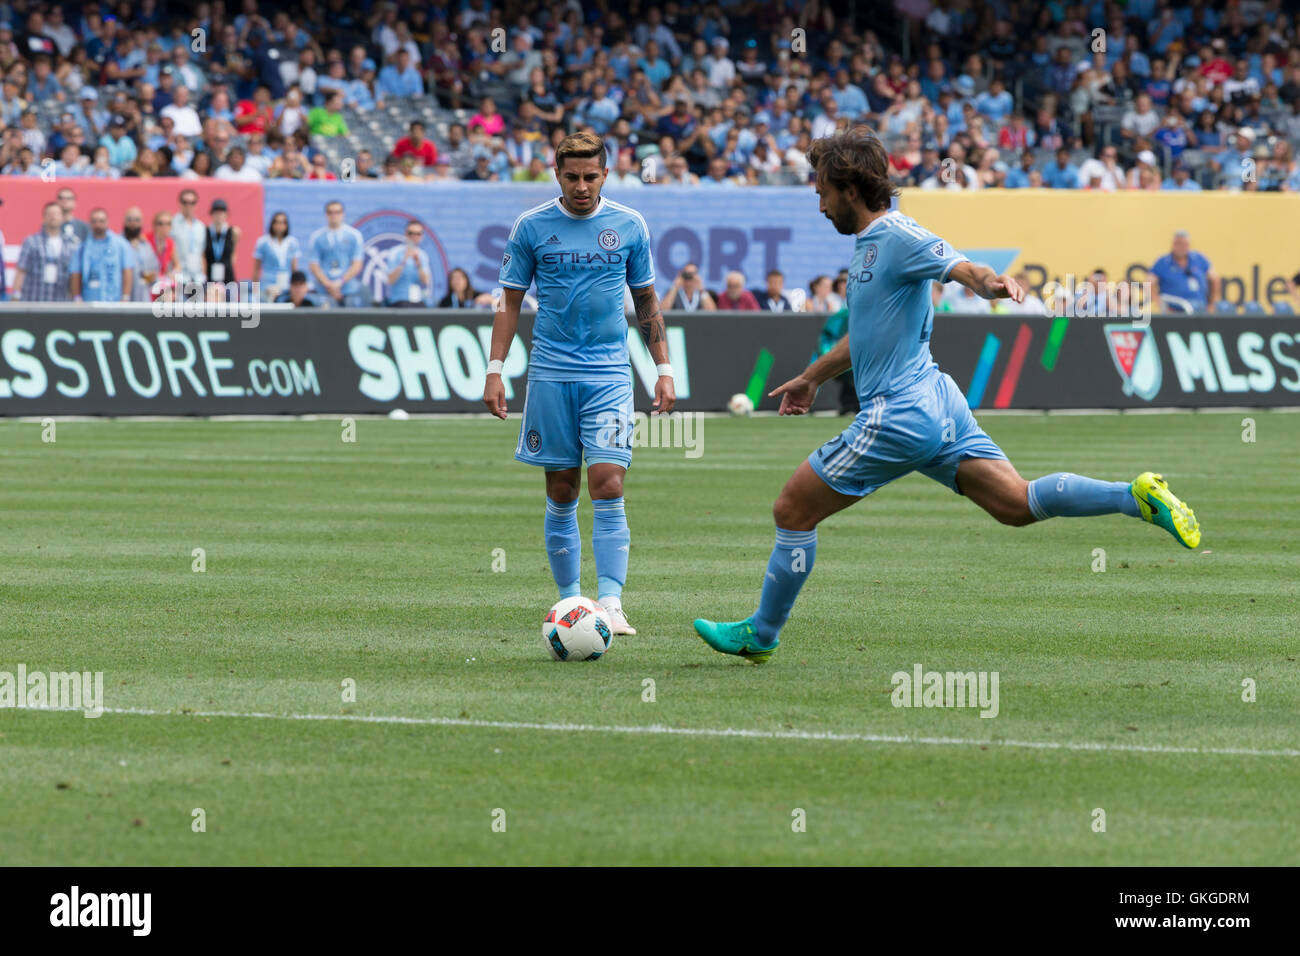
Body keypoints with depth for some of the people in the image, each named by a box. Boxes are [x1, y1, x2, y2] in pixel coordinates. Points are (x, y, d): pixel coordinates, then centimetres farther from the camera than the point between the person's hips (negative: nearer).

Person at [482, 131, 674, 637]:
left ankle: (610, 602, -16)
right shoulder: (531, 226, 2)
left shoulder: (629, 226, 4)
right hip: (550, 374, 0)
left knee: (608, 485, -13)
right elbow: (510, 301, 7)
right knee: (561, 491, 4)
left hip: (609, 375, 0)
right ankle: (569, 599, 14)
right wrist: (495, 371, -1)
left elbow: (647, 302, 13)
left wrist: (663, 370, 8)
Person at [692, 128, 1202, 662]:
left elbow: (965, 269, -29)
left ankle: (761, 634, 13)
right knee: (1018, 504, 0)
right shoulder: (869, 242, 16)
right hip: (935, 401, 10)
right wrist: (813, 377, 41)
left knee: (792, 512, 2)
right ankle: (1137, 496, -12)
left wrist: (991, 284, -52)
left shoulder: (896, 237, -14)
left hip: (899, 416, -10)